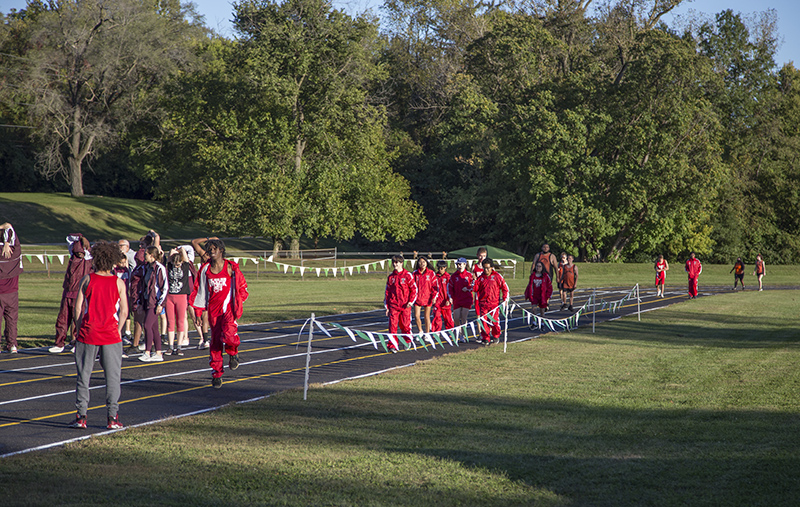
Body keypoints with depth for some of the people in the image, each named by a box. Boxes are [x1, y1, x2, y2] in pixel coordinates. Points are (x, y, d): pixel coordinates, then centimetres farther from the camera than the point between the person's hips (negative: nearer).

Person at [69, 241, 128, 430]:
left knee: (83, 376, 8)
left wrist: (79, 329, 9)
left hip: (88, 334, 0)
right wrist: (117, 330, 10)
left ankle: (81, 416, 7)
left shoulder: (86, 280, -1)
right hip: (111, 336, 0)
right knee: (112, 377, 5)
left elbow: (78, 308, -2)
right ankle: (112, 417, 2)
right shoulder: (118, 283, -1)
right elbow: (124, 311, -2)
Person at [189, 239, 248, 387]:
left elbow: (242, 286, 7)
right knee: (215, 341, 2)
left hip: (229, 308, -3)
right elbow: (200, 290, 12)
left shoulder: (231, 268, -2)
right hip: (213, 310, 3)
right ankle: (216, 375, 11)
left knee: (228, 335, -24)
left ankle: (233, 353, 11)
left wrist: (239, 304, -1)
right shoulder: (205, 269, 6)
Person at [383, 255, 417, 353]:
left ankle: (408, 342, 26)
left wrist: (411, 301, -10)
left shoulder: (408, 275, 1)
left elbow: (414, 289, 3)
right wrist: (387, 307, 10)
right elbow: (387, 292, 15)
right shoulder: (391, 277, 11)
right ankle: (392, 346, -8)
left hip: (405, 305, -2)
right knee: (392, 325, -8)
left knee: (405, 325, 3)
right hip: (393, 305, 2)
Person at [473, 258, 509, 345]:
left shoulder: (497, 276, 0)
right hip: (483, 303, 3)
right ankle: (485, 338, 3)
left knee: (494, 320, -1)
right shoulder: (480, 278, 8)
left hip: (494, 303, -2)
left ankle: (496, 337, 20)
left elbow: (505, 287, 5)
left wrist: (505, 299, 2)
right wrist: (477, 301, 6)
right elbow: (477, 290, 16)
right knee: (484, 321, -3)